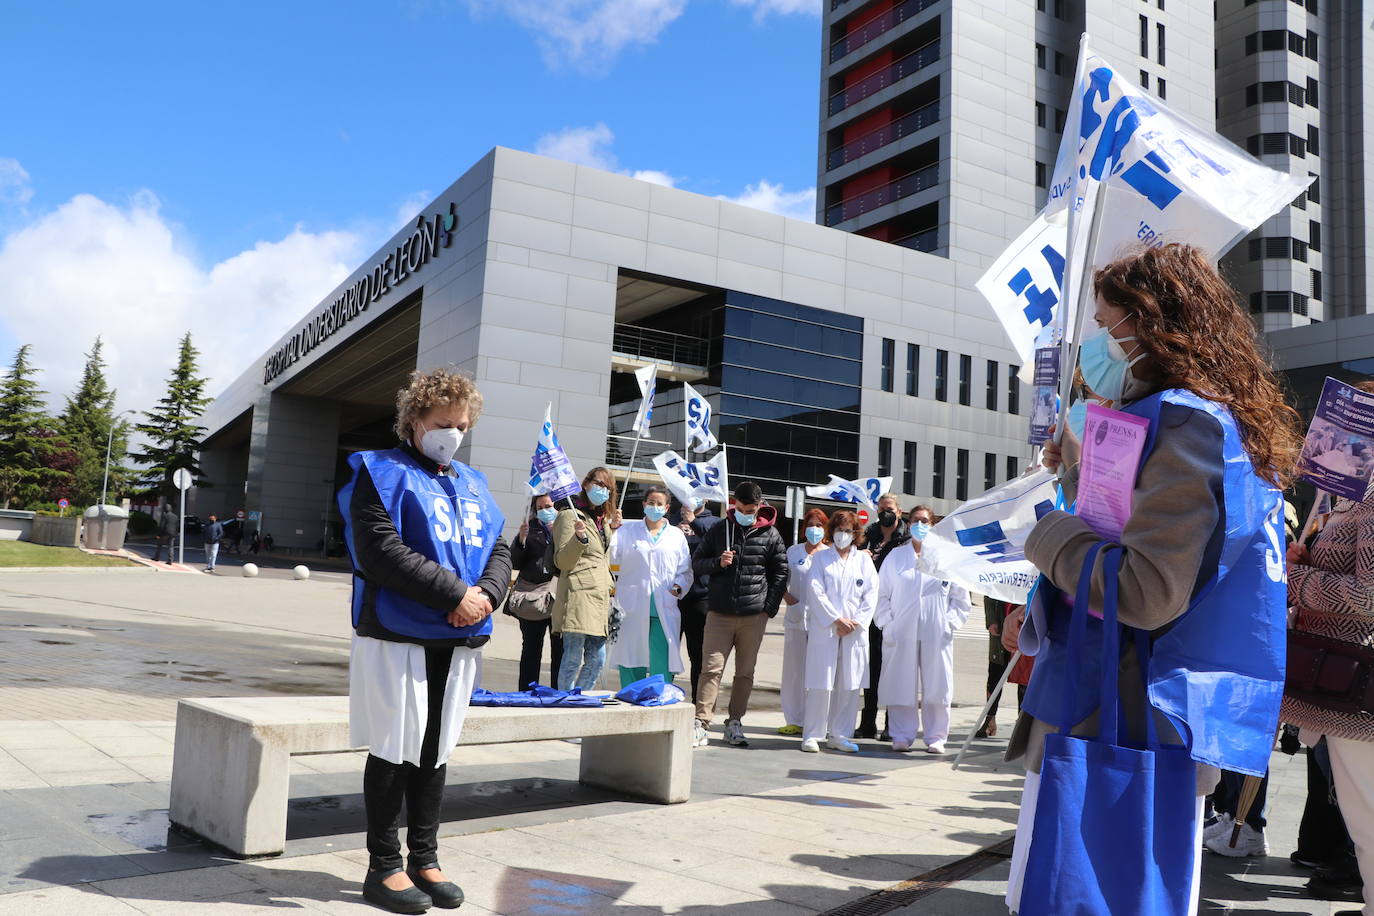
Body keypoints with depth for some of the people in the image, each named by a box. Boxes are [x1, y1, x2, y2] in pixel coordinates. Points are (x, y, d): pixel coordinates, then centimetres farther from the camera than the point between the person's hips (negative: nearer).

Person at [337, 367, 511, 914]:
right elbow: (381, 551, -16)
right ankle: (384, 867, 15)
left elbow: (499, 549, 14)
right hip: (398, 637, -6)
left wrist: (486, 593, -9)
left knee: (436, 751, 12)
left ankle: (424, 860, 24)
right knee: (393, 751, 1)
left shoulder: (472, 484, 16)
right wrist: (455, 592, -18)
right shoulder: (384, 473, -4)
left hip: (458, 641, 6)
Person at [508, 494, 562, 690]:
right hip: (532, 598, 2)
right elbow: (515, 563, 10)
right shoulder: (530, 528, 12)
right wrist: (521, 540, -6)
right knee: (531, 650, 6)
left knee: (560, 651, -1)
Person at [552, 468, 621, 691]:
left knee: (597, 659, 11)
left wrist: (612, 529, 20)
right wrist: (579, 538, -26)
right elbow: (561, 562, -10)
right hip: (578, 595, -9)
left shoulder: (602, 520, 21)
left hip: (600, 598, 9)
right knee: (573, 659, -6)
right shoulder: (570, 515, -5)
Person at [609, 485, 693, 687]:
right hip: (632, 609, 0)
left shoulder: (677, 535, 14)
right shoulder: (627, 530, 11)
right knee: (631, 666, 2)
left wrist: (679, 587, -4)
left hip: (665, 611, 1)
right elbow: (611, 557, 1)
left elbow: (686, 570, 14)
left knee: (662, 666, -5)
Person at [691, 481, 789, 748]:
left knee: (745, 673, 6)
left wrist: (769, 608, 2)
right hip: (719, 614, 0)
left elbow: (781, 573, 10)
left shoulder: (770, 535, 6)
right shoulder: (718, 531, 8)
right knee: (711, 668, -6)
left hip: (754, 616, 0)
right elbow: (696, 563, 12)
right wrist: (718, 562, -8)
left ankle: (735, 724, 15)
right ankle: (701, 725, -5)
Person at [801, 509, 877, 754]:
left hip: (855, 630, 2)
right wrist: (836, 620, -10)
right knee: (821, 684, -5)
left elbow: (871, 594, 6)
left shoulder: (864, 559, 13)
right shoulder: (821, 559, 9)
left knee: (850, 684, 3)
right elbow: (816, 592, -1)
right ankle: (812, 735, 3)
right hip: (824, 629, -2)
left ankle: (838, 735, 12)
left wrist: (856, 622, -6)